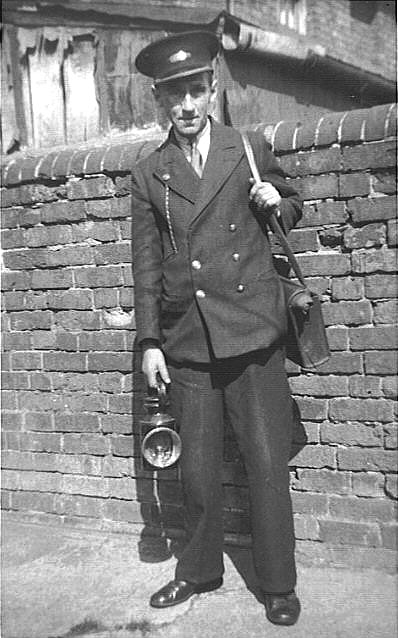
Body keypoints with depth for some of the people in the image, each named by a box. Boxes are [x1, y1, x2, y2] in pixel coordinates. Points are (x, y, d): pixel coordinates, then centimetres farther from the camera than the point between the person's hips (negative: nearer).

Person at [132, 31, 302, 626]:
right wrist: (150, 341, 4)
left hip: (252, 336, -1)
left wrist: (276, 203, -6)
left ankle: (279, 586, 20)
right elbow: (146, 264, 9)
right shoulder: (148, 175, 8)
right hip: (187, 344, 2)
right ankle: (199, 571, 32)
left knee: (267, 465, 2)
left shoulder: (252, 149, 5)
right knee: (197, 471, 11)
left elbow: (292, 210, 18)